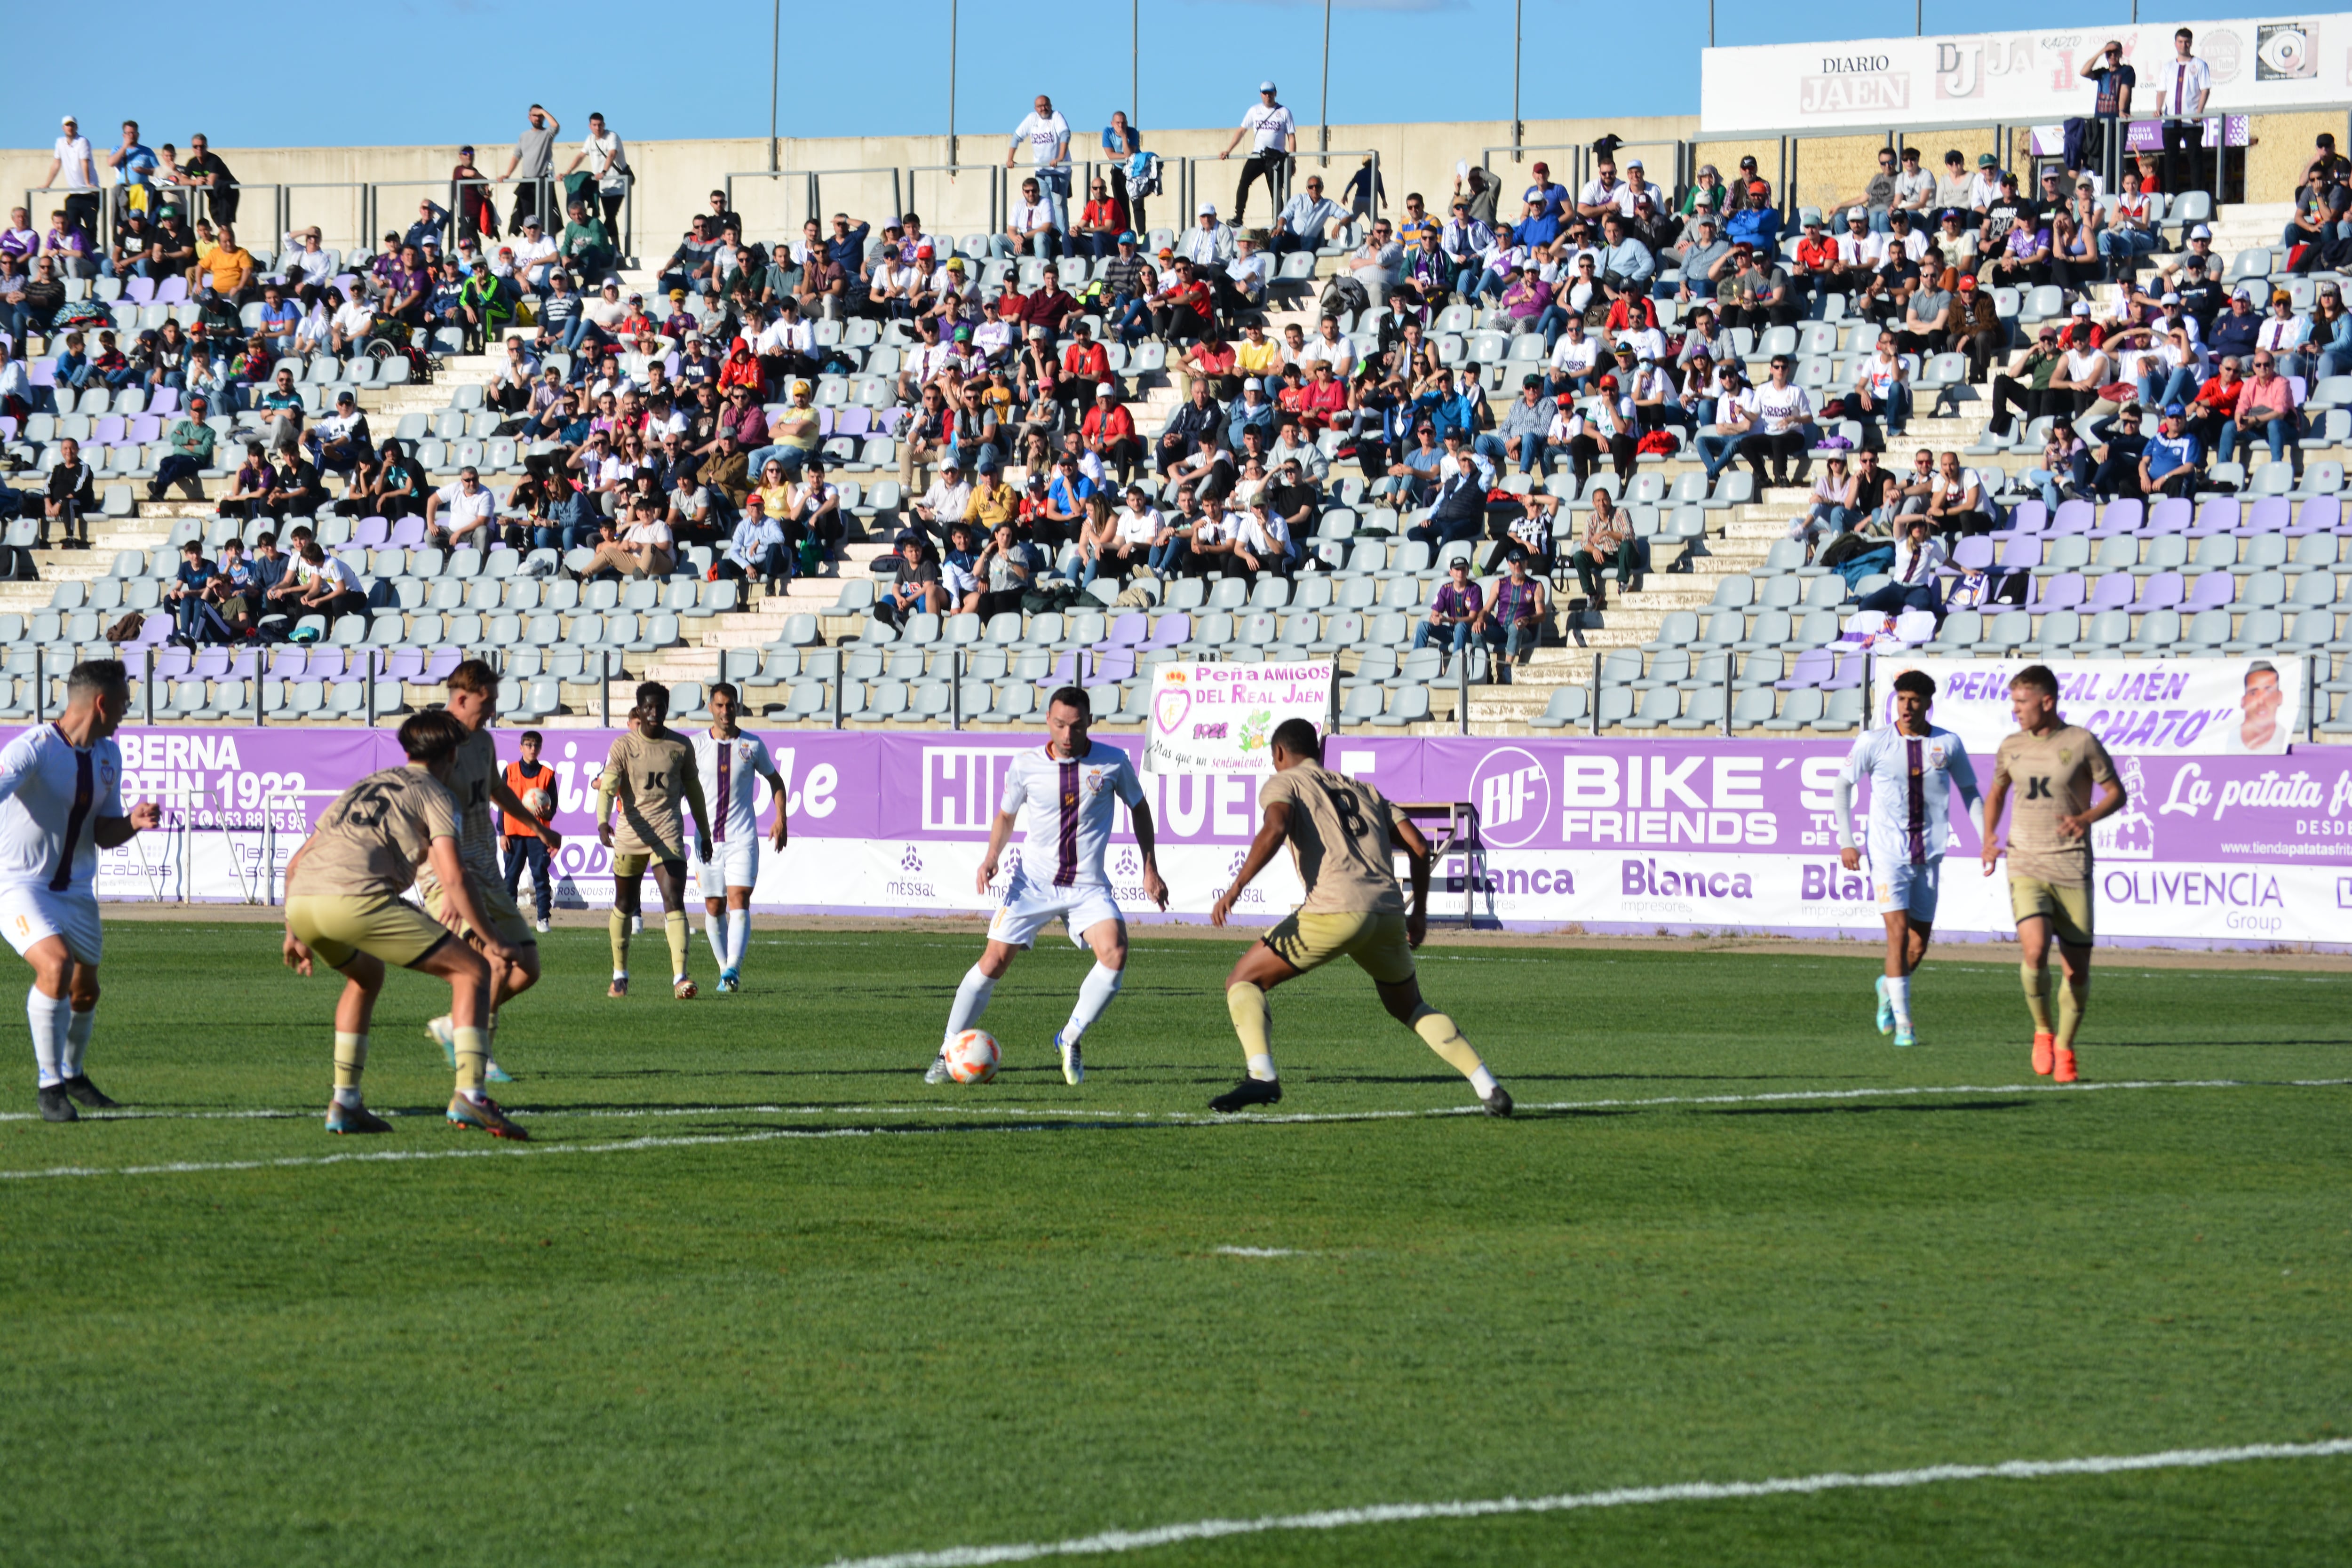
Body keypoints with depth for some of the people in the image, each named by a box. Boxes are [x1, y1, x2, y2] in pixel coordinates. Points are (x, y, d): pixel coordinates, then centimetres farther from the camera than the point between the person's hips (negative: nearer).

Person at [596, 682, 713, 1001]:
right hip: (629, 836, 0)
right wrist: (603, 822, -30)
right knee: (625, 905, 12)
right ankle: (620, 976, 29)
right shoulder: (623, 745, -1)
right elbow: (607, 788, -11)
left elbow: (693, 790, 15)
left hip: (668, 836, 0)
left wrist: (704, 833, 19)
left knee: (674, 903, -16)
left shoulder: (681, 746, 4)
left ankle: (680, 978, -25)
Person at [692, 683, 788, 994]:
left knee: (739, 901, -15)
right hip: (707, 838, 1)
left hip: (743, 839, -1)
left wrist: (781, 818, 7)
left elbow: (775, 779, 17)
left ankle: (733, 969, -24)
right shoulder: (696, 745, 3)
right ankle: (724, 968, 18)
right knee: (714, 907, 5)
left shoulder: (753, 746, 4)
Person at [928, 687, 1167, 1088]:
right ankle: (948, 1053, 8)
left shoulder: (1113, 763, -6)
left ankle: (1070, 1040, -3)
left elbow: (1139, 807, 11)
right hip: (1033, 882, 0)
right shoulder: (1026, 766, -4)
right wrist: (991, 858, -5)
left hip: (1088, 886, 0)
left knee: (1115, 954, -23)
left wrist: (1150, 868, 8)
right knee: (993, 962, -7)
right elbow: (1005, 816, 12)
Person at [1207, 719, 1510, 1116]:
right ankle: (1488, 1088, 16)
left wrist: (1235, 888, -12)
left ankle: (1262, 1077, -16)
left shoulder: (1282, 784, 13)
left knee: (1244, 981, 7)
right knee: (1409, 1007, 27)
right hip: (1389, 913, 6)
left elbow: (1275, 830, -10)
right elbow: (1419, 847, 22)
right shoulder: (1364, 791, 30)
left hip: (1335, 911, -6)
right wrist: (1419, 912, 32)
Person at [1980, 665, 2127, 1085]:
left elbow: (2117, 793, 3)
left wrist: (2086, 818, -16)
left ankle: (2065, 1047, 22)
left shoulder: (2082, 743, -3)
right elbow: (1996, 794, 27)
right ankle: (2042, 1031, 2)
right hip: (2026, 866, 1)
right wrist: (1989, 838, 11)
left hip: (2072, 870, -1)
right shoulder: (2012, 747, 9)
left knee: (2077, 968, 1)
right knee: (2035, 950, -21)